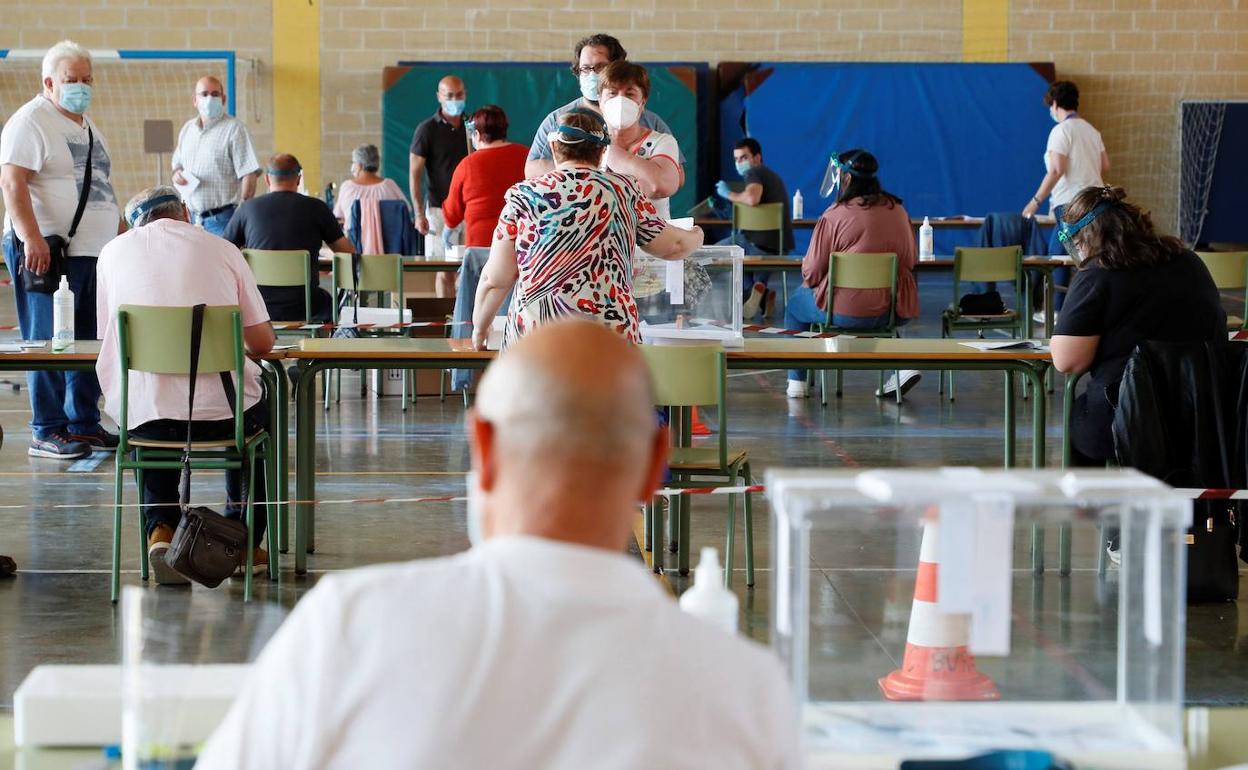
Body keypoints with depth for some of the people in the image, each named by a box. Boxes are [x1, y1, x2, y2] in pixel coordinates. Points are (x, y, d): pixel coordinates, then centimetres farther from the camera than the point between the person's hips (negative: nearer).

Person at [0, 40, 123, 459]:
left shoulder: (87, 126, 20)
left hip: (95, 252, 8)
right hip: (50, 251, -8)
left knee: (91, 342, 9)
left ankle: (85, 424, 17)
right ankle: (47, 431, 0)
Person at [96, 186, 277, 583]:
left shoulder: (114, 251, 8)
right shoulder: (221, 249, 4)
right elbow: (262, 343, 5)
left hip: (142, 415, 1)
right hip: (220, 413, -1)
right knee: (258, 411, 34)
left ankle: (160, 529, 17)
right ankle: (244, 541, 31)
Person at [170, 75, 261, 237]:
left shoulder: (234, 128, -6)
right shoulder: (187, 129, 15)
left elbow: (249, 174, -11)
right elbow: (178, 162, 28)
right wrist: (177, 173, 2)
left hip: (221, 218, -6)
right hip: (192, 216, 6)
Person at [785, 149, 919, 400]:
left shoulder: (835, 215, -11)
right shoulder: (898, 210, 5)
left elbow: (811, 273, -8)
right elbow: (910, 260, 14)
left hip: (845, 312, -5)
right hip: (895, 311, 5)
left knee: (795, 303, 23)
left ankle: (797, 381, 25)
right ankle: (901, 367, 19)